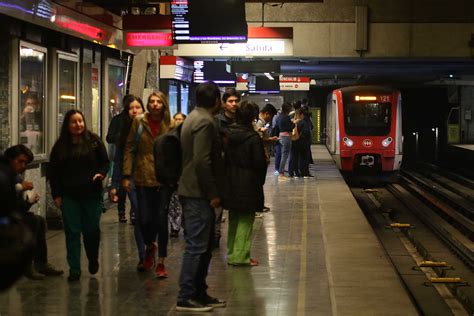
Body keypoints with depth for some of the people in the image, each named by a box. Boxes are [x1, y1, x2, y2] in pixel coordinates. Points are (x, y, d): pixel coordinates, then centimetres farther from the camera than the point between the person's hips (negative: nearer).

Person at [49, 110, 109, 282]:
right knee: (72, 232, 0)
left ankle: (93, 260, 32)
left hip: (92, 194, 0)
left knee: (92, 230, 5)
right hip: (69, 196, 1)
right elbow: (53, 171, 7)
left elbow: (105, 162, 7)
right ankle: (74, 270, 5)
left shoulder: (94, 141, 2)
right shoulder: (60, 145, 4)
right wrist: (56, 194, 1)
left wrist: (101, 174, -14)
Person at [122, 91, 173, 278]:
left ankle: (161, 262, 12)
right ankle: (150, 246, 32)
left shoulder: (170, 125, 2)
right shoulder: (139, 123, 3)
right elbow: (129, 149, 3)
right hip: (143, 178, 1)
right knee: (144, 219, -2)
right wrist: (127, 175, -3)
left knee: (161, 220, 1)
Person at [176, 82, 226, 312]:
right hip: (199, 194, -10)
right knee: (196, 246, -6)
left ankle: (199, 294, 21)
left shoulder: (194, 118, 16)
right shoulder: (205, 122, -16)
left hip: (193, 191, 10)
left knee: (203, 246, 15)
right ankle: (185, 298, -2)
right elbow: (202, 161, -23)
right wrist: (212, 194, -17)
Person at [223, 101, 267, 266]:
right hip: (248, 184, -6)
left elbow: (223, 156, 6)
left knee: (233, 218, 17)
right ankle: (240, 255, 1)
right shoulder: (253, 138, -16)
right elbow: (260, 163, -14)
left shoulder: (227, 133, 1)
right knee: (246, 220, 2)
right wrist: (260, 180, 3)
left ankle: (232, 253, 24)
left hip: (230, 182, 6)